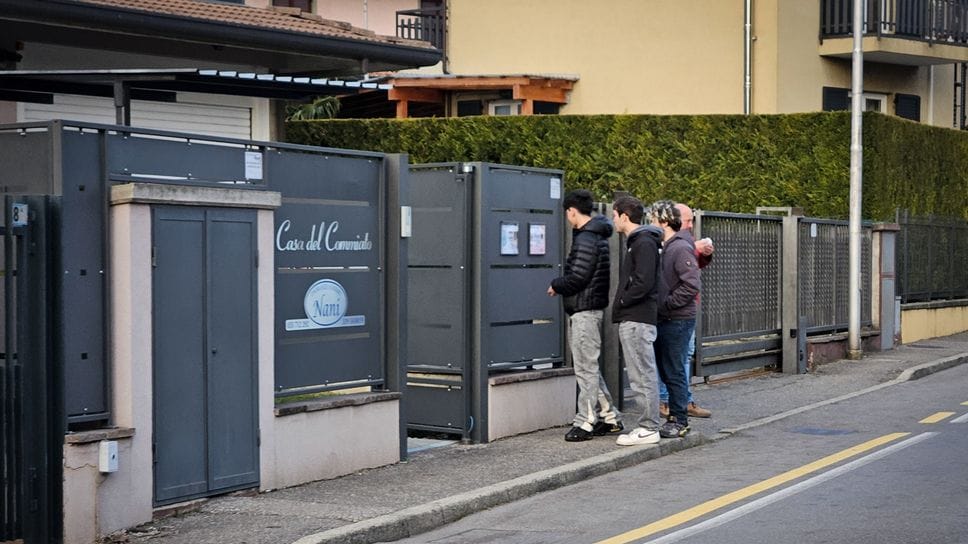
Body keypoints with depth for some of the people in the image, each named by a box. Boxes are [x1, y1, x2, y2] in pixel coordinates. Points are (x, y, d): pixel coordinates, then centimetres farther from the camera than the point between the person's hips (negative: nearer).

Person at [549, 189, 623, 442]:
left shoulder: (585, 239, -17)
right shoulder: (597, 235, 15)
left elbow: (577, 278, -21)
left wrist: (556, 285, -5)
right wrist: (561, 285, 15)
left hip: (584, 309, -10)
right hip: (591, 307, 10)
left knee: (585, 367, -4)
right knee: (589, 366, 16)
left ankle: (585, 422, 1)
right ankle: (609, 417, 21)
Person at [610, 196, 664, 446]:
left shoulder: (644, 243, -13)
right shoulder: (636, 242, 18)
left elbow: (644, 283, -21)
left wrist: (620, 301, -11)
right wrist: (621, 304, 11)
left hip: (637, 319, -10)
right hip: (633, 319, 10)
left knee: (643, 375, -6)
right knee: (642, 375, 13)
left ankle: (648, 429, -2)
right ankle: (647, 425, 18)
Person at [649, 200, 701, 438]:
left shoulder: (681, 248, -14)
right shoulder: (664, 247, 14)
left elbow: (692, 285, -21)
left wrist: (665, 303, -18)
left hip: (678, 320, -9)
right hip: (664, 320, 9)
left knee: (674, 372, -4)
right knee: (666, 371, 13)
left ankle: (679, 421, 4)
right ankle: (676, 418, 21)